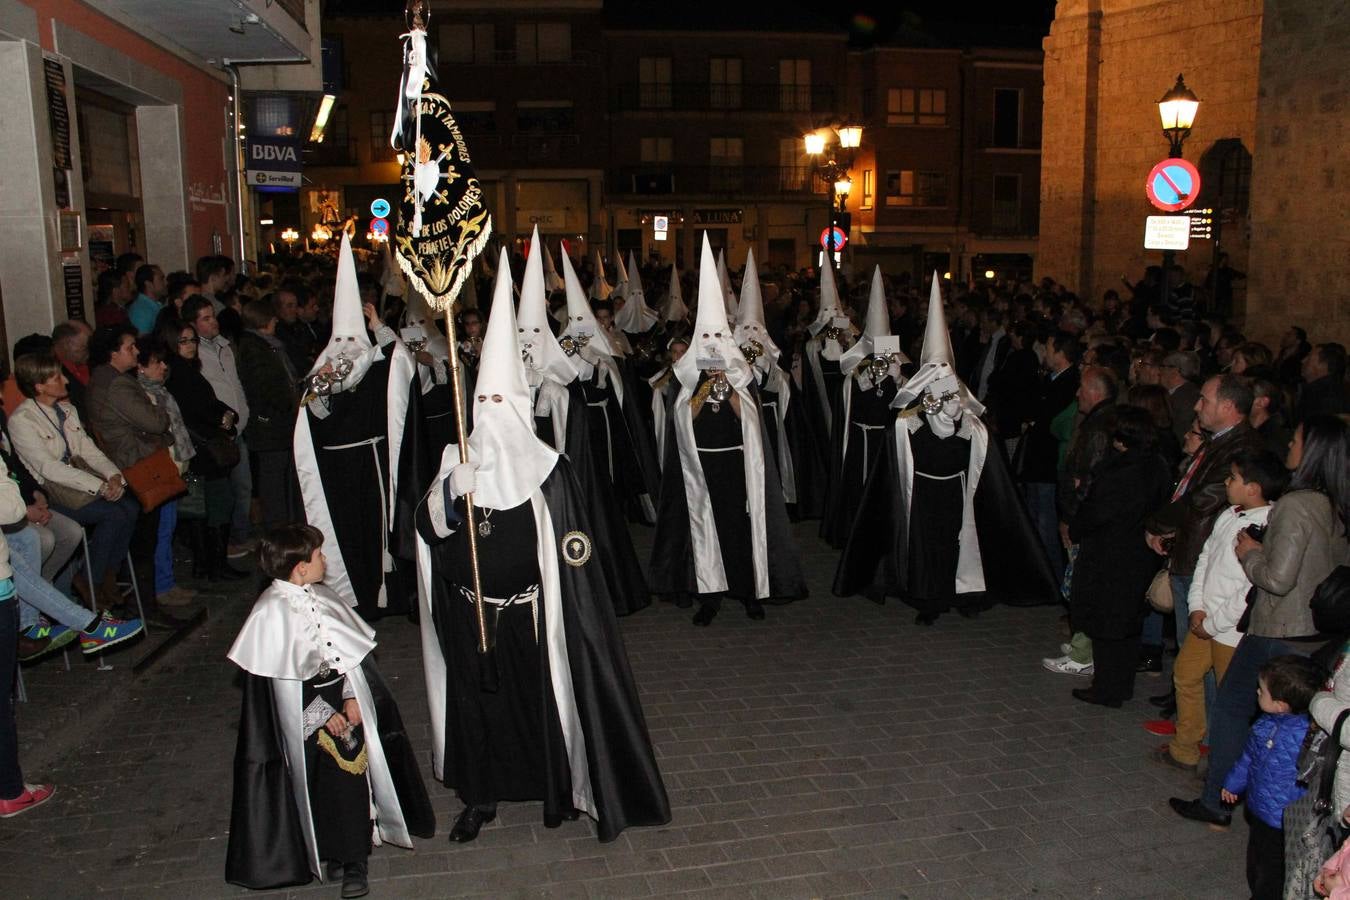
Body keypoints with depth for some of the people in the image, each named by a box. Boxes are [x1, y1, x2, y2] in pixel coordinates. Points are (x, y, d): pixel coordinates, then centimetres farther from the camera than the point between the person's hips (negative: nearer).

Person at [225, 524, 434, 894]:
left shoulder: (323, 596, 2)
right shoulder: (272, 611, -16)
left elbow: (353, 652, 4)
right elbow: (285, 677, -14)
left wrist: (353, 697, -7)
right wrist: (324, 714, -12)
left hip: (346, 703, 5)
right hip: (306, 716, -5)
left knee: (355, 776, 6)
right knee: (320, 787, 4)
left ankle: (354, 859, 19)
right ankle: (329, 855, 23)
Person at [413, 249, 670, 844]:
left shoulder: (545, 468, -7)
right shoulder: (458, 461, 2)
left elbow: (569, 547, -7)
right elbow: (428, 526, -3)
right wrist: (450, 490, -19)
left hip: (529, 613, -2)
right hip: (471, 612, 3)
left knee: (543, 698, 8)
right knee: (477, 700, 11)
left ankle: (560, 789, 28)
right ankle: (481, 795, 29)